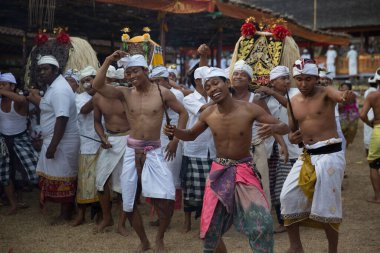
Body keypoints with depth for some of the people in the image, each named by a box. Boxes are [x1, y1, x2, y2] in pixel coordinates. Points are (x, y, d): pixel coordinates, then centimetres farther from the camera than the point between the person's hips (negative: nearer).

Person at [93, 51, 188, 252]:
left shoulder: (162, 92, -3)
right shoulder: (125, 93, 0)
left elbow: (183, 113, 6)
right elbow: (97, 85, -12)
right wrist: (109, 60, -15)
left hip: (154, 152, -2)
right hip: (132, 151, 2)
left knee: (166, 199, -12)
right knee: (129, 202, 9)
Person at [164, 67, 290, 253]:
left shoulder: (249, 109, -14)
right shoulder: (207, 114, -5)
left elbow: (284, 127, -10)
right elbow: (192, 135, 15)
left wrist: (273, 127, -34)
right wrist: (175, 132, -7)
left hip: (244, 170, -3)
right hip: (219, 171, 3)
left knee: (263, 224, -19)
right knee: (210, 229, 9)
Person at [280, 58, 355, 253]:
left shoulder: (325, 93, -9)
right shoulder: (293, 102, 8)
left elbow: (338, 95, -33)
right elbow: (291, 130, 17)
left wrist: (347, 96, -57)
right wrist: (292, 137, -7)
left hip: (330, 154, -6)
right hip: (307, 155, 6)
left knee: (327, 204, -4)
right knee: (288, 197, 1)